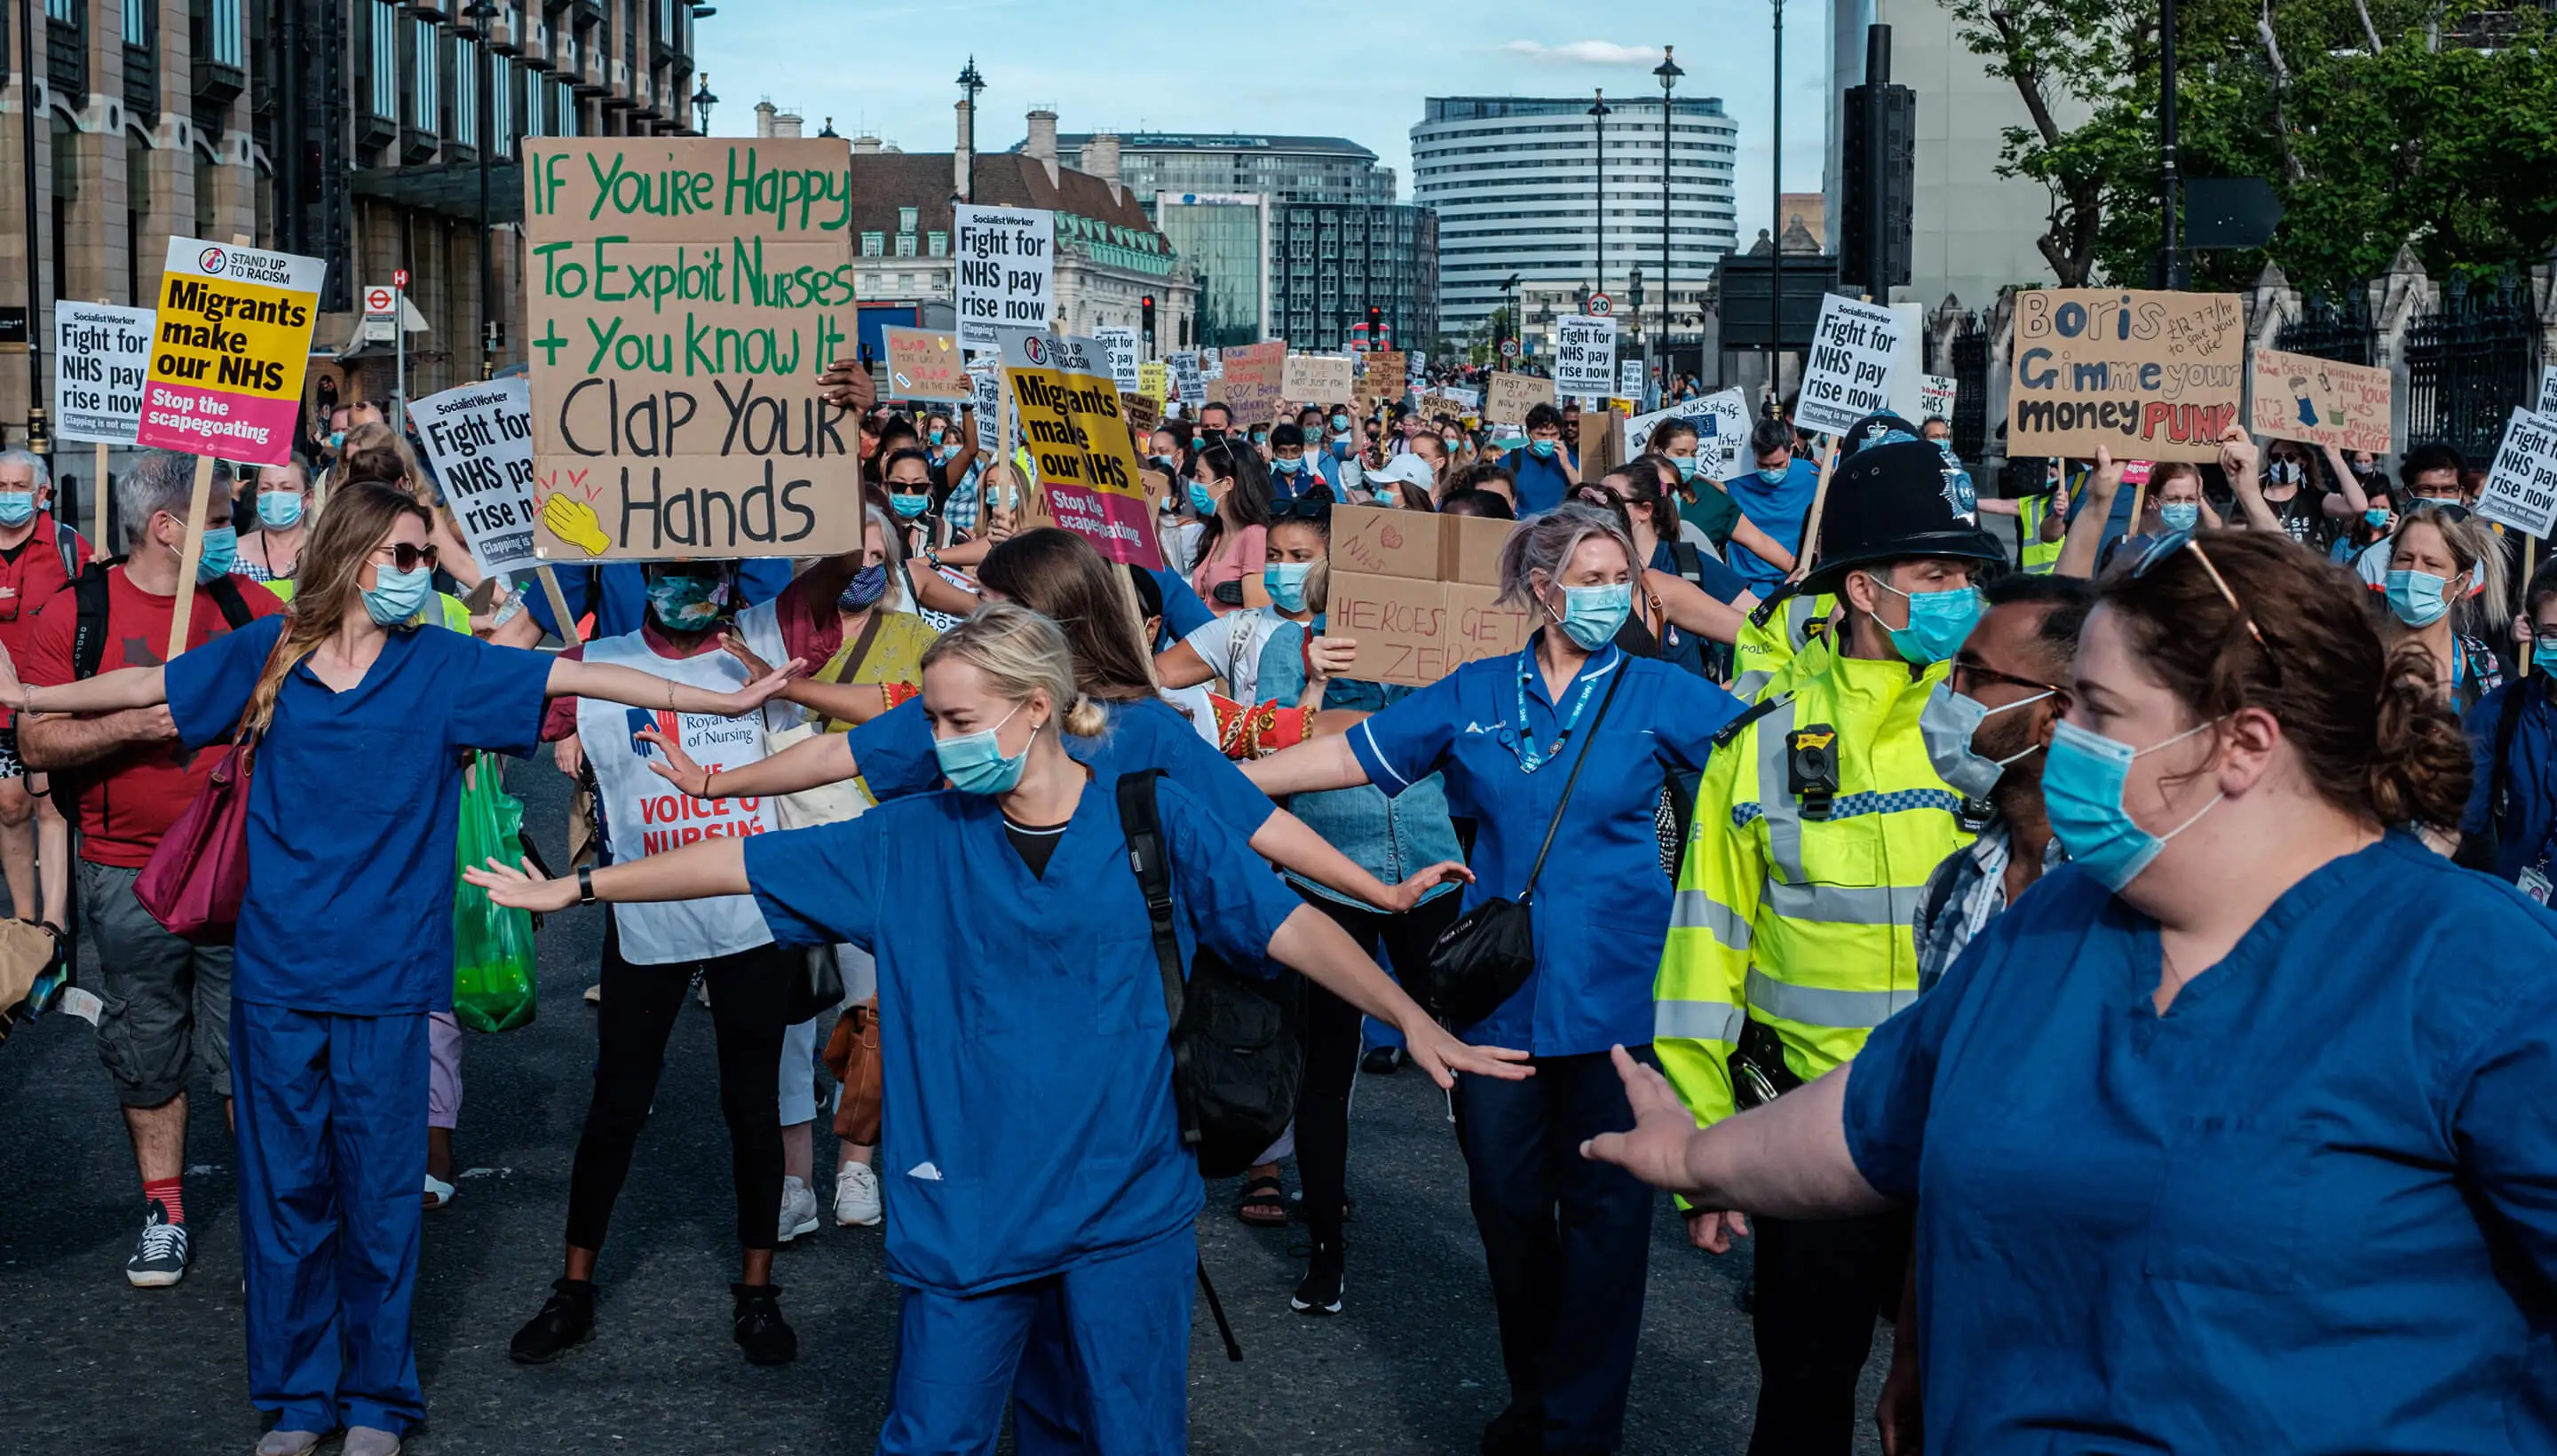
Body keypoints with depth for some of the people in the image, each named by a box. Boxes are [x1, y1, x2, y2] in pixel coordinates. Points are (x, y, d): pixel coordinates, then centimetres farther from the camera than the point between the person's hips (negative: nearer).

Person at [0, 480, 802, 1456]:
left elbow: (582, 677, -2)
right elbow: (148, 686, 16)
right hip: (276, 972, 1)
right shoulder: (268, 653, 4)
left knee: (379, 1191, 3)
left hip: (384, 978, -1)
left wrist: (727, 703, -5)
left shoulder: (442, 667, 1)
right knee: (284, 1187, 7)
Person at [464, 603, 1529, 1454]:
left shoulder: (1152, 820, -3)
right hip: (965, 1214, 1)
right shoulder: (912, 841, 1)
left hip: (1126, 1206, -1)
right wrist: (578, 888, 5)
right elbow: (742, 864, 4)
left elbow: (1287, 924, -6)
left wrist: (1413, 1021, -16)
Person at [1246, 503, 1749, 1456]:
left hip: (1612, 992, -2)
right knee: (1508, 1201, 10)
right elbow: (1351, 754, 8)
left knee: (1603, 1206, 1)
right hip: (1500, 991, 2)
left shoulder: (1656, 692, 2)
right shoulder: (1476, 695, 6)